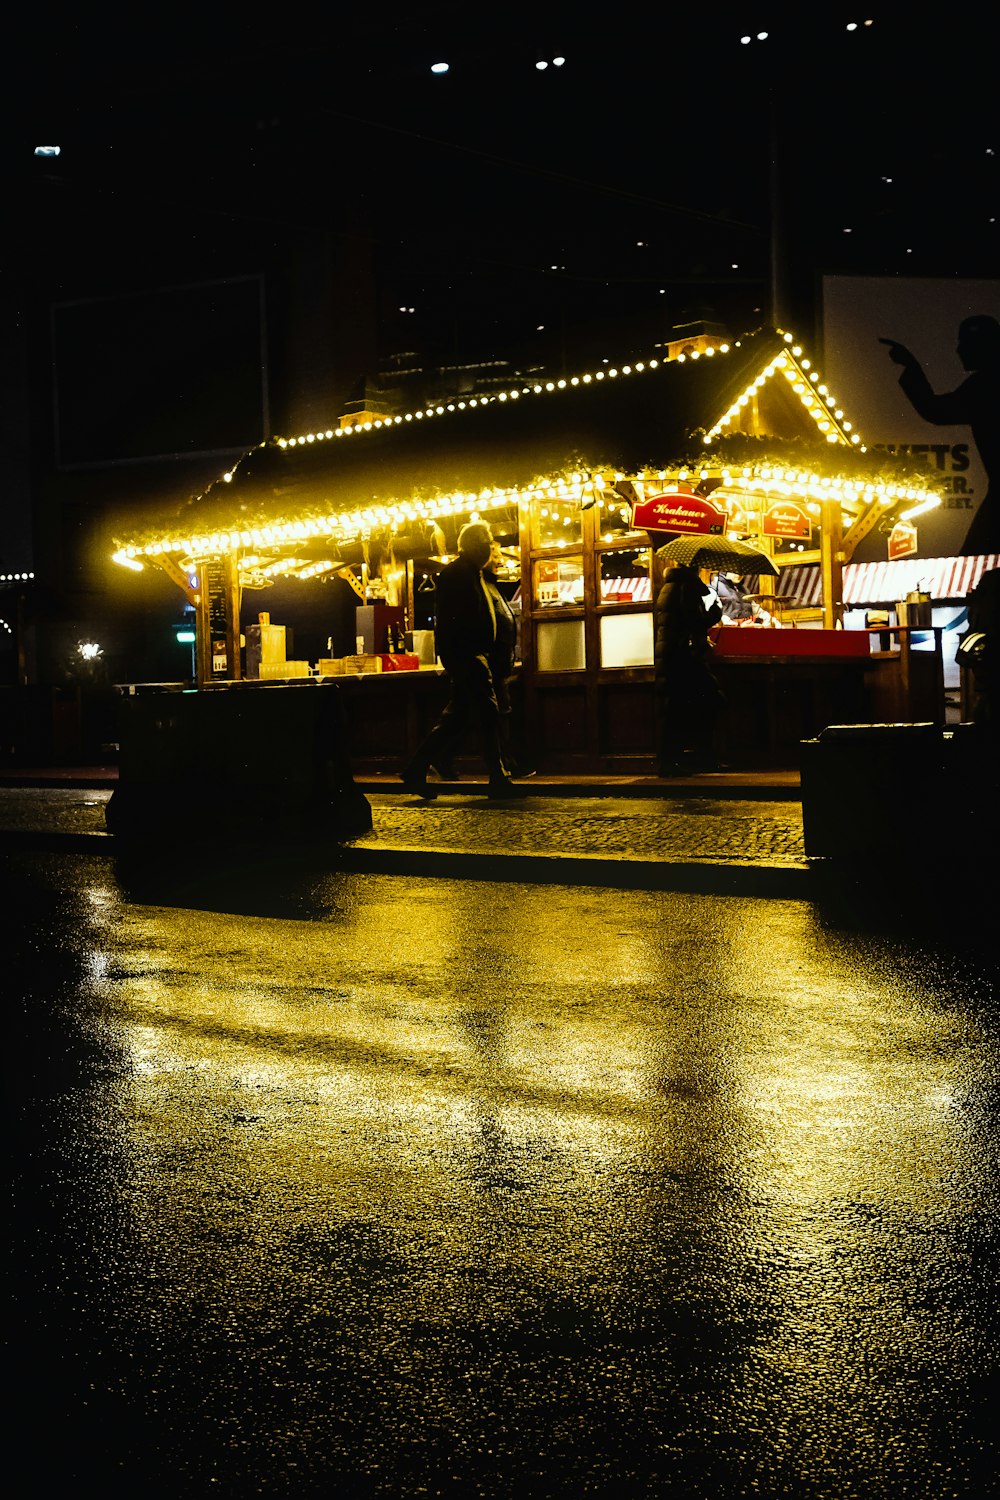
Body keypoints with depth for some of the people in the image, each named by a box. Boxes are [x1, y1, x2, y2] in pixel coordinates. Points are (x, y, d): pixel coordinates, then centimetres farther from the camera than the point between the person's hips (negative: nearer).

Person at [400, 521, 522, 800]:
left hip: (473, 655, 10)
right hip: (464, 654, -10)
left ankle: (415, 771, 15)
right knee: (487, 714, -9)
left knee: (456, 717, 11)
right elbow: (447, 618, -18)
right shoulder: (456, 572, -10)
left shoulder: (473, 573, 22)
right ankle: (499, 780, -7)